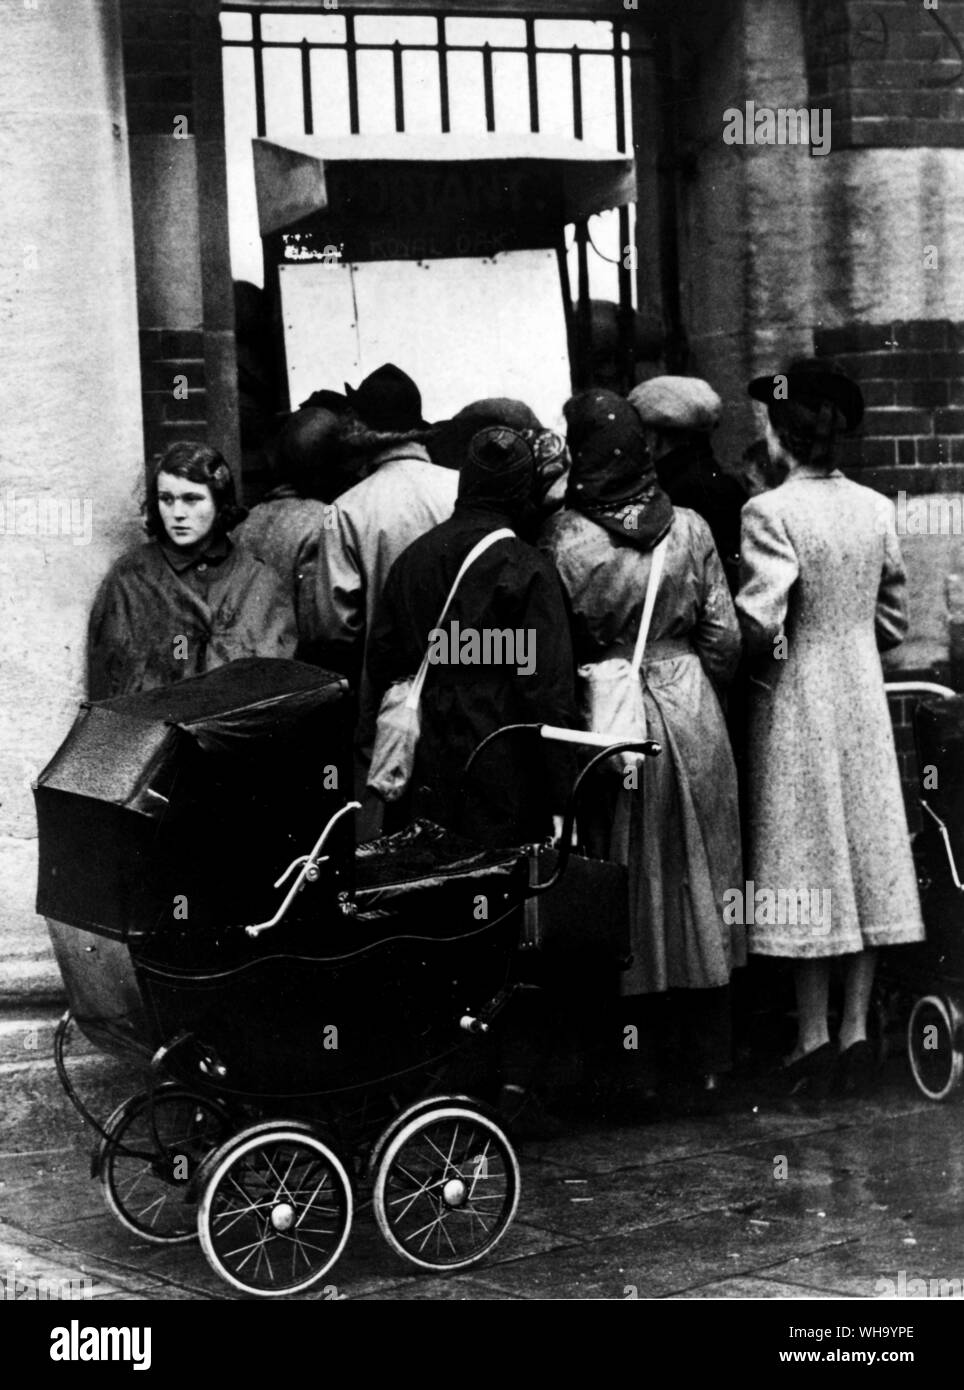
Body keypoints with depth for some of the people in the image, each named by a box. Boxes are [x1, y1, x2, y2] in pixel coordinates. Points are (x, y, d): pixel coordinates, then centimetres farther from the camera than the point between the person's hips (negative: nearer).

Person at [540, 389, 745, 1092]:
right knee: (697, 880, 12)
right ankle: (709, 1054, 20)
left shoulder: (563, 536, -12)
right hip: (690, 717, 3)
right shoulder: (690, 528, -4)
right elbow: (724, 639, 0)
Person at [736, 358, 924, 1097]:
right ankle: (856, 1035, 16)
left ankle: (815, 1043, 9)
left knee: (808, 871, 2)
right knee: (867, 860, 10)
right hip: (864, 697, 5)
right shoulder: (877, 508, 2)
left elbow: (759, 621, -22)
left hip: (797, 704, -5)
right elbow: (895, 617, 8)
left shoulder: (771, 512, -16)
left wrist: (767, 654, -2)